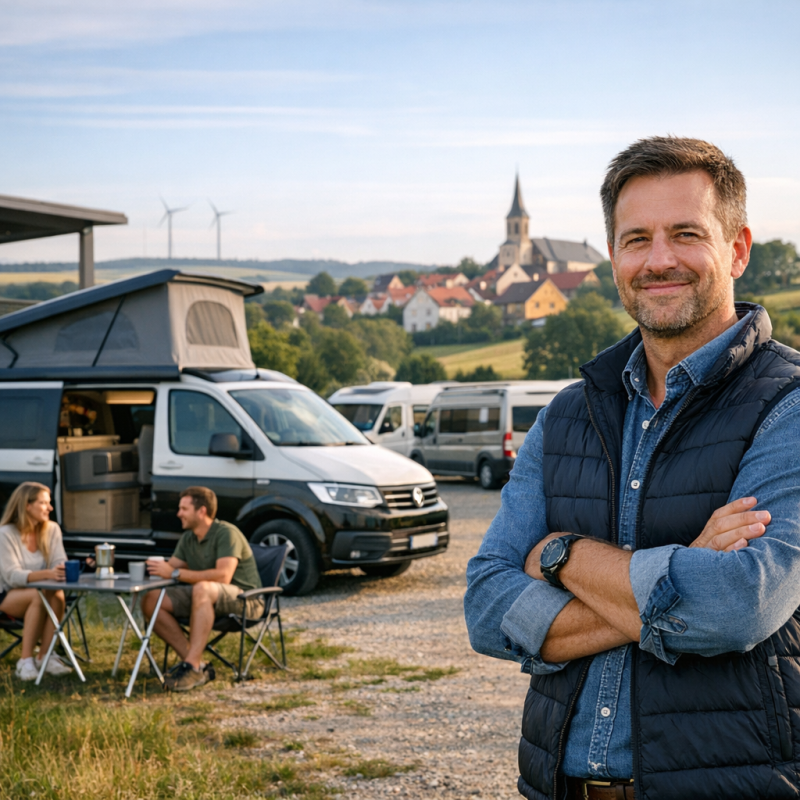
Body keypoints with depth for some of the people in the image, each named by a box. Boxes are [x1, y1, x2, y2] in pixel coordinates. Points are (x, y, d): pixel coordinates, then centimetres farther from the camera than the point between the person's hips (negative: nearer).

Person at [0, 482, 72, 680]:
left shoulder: (52, 529, 0)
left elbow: (60, 563, -7)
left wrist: (63, 571, -35)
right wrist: (46, 574, -41)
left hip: (39, 594, 4)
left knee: (57, 595, -32)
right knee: (39, 596, -36)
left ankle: (46, 656, -27)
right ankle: (26, 660, -30)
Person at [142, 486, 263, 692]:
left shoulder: (226, 533, -16)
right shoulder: (188, 538, 10)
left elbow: (223, 576, -29)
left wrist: (175, 573, -28)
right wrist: (154, 567, -12)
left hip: (246, 599, -8)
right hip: (208, 598, 8)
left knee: (202, 589, -40)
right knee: (150, 601, -11)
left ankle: (192, 667, -40)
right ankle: (198, 665, -18)